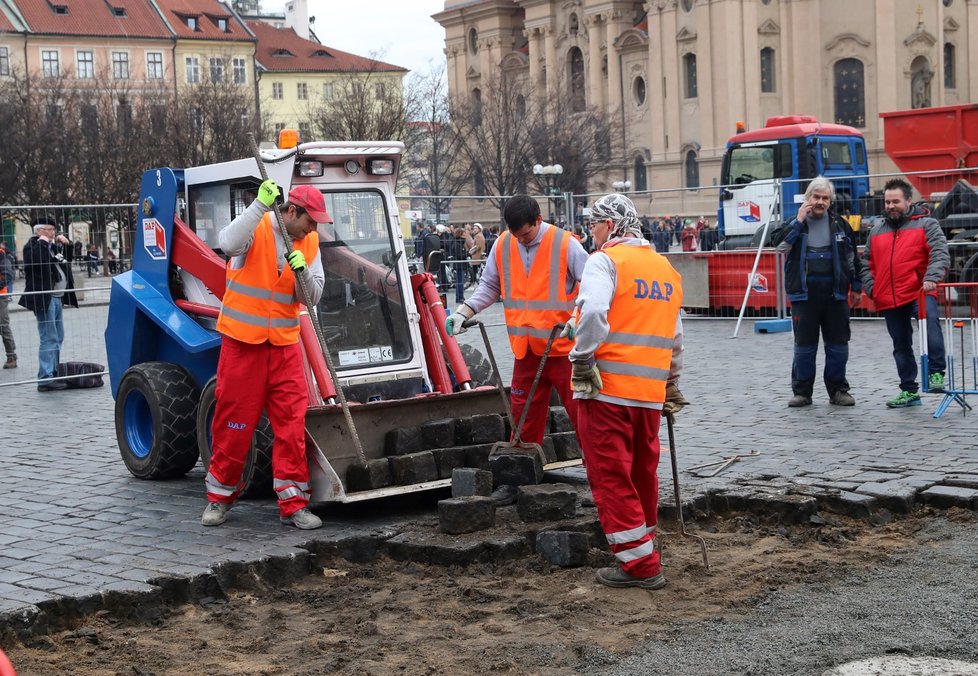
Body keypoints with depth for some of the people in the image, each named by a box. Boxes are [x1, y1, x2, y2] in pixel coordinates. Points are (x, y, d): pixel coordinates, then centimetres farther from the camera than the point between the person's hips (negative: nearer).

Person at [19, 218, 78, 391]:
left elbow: (67, 259, 34)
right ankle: (45, 379, -13)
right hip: (44, 299, -10)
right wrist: (43, 242, -16)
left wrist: (65, 244, 17)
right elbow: (35, 260, -28)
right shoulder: (32, 246, -6)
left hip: (57, 298, 10)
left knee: (58, 338, 13)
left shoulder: (53, 246, 20)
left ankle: (53, 373, 21)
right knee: (49, 339, -12)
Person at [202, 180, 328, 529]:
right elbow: (229, 243, -32)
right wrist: (261, 204, -36)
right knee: (234, 421, 5)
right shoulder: (256, 228, -9)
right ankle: (220, 496, 22)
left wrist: (302, 270, -17)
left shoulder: (309, 242, 5)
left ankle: (293, 503, 5)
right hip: (242, 342, -4)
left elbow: (313, 297, 3)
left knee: (292, 422, -1)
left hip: (285, 345, 4)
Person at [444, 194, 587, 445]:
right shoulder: (502, 245, 4)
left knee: (581, 412, -2)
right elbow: (489, 287, 14)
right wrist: (463, 312, 2)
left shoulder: (565, 244, -9)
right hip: (525, 349, 4)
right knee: (524, 418, 11)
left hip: (563, 346, -4)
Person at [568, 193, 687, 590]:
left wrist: (583, 360, -13)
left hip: (607, 387, -7)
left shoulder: (605, 260, -6)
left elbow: (593, 312, -25)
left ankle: (640, 564, 0)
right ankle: (643, 541, 33)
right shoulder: (666, 268, 16)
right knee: (643, 474, 20)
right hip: (651, 390, 7)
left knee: (611, 477, 0)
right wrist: (672, 386, 29)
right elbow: (675, 337, 21)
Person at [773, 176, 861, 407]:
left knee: (838, 344, 5)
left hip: (835, 293, 2)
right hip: (804, 293, -2)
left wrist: (856, 285, 14)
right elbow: (779, 243, -13)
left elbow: (852, 257, 15)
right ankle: (802, 392, 10)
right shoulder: (795, 223, 5)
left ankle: (838, 390, 15)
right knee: (804, 345, 2)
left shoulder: (839, 224, 9)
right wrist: (798, 221, -14)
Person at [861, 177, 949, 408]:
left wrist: (931, 278, -26)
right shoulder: (876, 231, 17)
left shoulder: (926, 224, 2)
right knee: (901, 346, 11)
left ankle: (936, 373, -33)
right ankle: (909, 391, 21)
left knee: (930, 321, -34)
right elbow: (867, 263, 21)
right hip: (889, 300, 5)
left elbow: (940, 253, -10)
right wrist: (871, 288, 7)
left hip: (919, 293, -5)